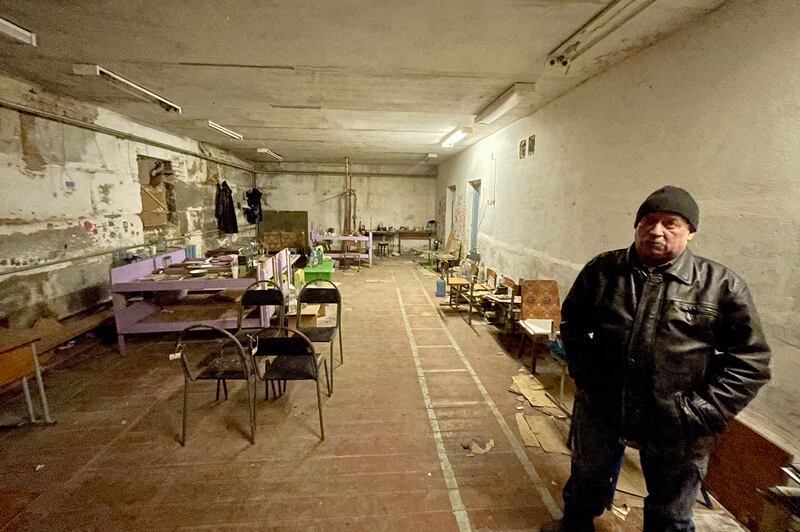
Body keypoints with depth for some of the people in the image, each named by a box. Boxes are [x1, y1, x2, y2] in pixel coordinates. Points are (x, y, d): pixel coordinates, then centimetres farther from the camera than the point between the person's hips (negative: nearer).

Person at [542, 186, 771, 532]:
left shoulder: (722, 285, -9)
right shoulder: (602, 270, -4)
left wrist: (703, 411, -12)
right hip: (600, 411, 2)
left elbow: (750, 359, -6)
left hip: (675, 429, -1)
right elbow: (573, 324, 7)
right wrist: (583, 375, 0)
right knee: (586, 481, 25)